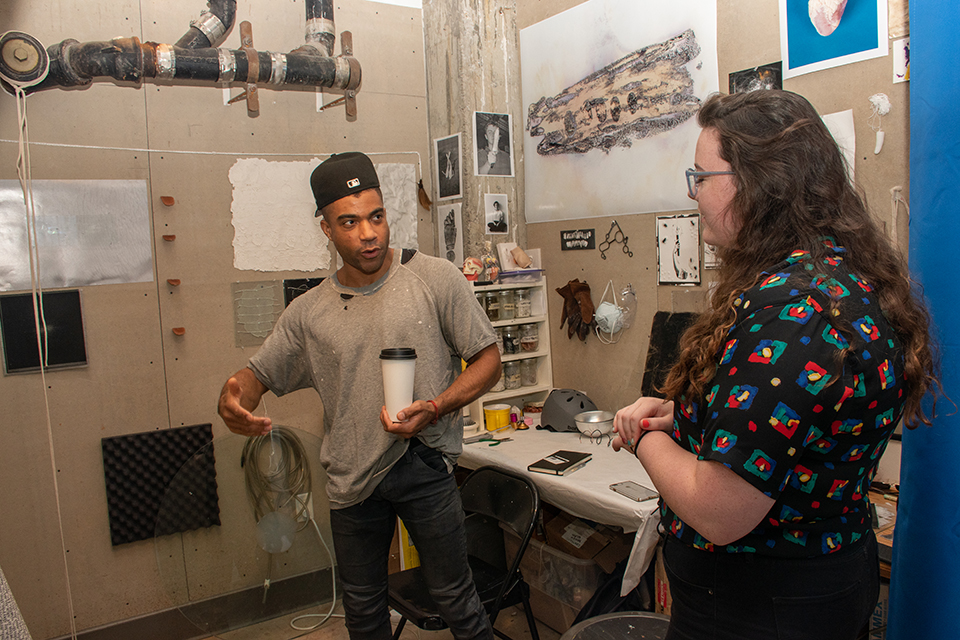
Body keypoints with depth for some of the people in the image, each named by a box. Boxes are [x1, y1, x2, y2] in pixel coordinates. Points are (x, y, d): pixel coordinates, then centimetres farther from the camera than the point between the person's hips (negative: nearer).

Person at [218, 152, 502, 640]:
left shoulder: (436, 279, -6)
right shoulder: (308, 312, 2)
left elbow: (487, 358, -4)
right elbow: (258, 373, 10)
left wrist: (435, 407, -19)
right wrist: (233, 397, -15)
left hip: (423, 465, -3)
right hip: (350, 477, 4)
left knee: (454, 596, 7)